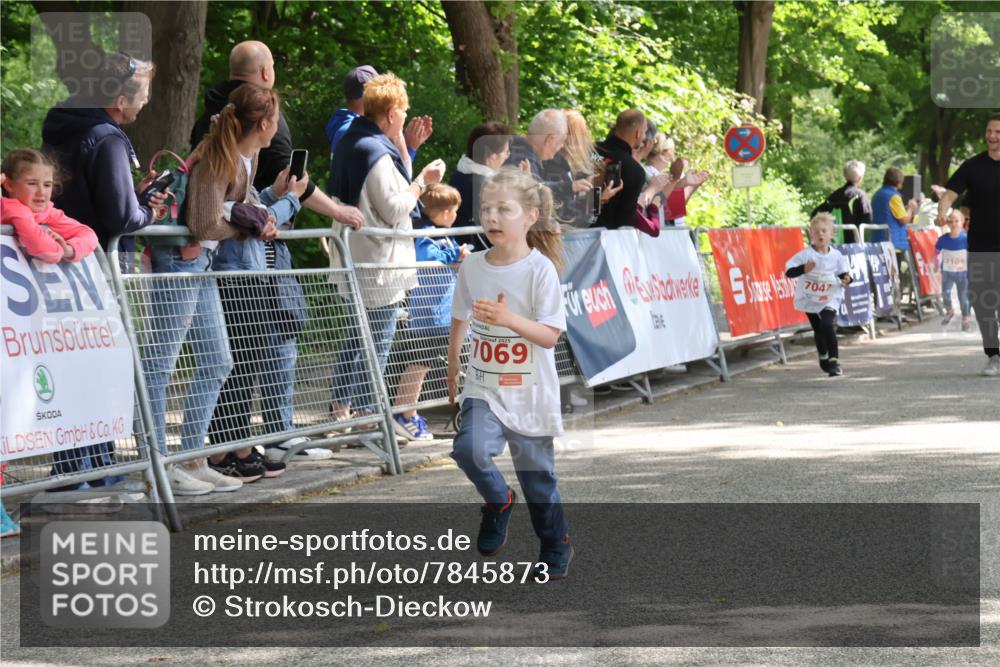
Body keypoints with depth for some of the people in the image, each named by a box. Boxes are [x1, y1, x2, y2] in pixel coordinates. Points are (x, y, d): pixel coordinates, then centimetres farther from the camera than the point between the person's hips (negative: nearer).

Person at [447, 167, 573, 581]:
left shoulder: (540, 269, -13)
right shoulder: (472, 267, 0)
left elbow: (550, 335, -17)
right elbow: (459, 321, 15)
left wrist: (508, 319, -32)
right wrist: (452, 371, 23)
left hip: (529, 392, -3)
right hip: (484, 387, 3)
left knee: (537, 474, 8)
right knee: (470, 449, -23)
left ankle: (556, 547, 30)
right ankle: (498, 501, 9)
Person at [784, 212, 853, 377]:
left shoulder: (836, 255, -6)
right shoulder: (805, 255, -13)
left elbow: (843, 274, 3)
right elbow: (789, 271, -17)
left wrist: (846, 279, -20)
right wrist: (804, 269, -35)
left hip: (830, 299, -1)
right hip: (809, 298, 1)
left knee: (827, 325, -22)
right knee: (818, 330, 16)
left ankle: (834, 361, -16)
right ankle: (823, 358, 40)